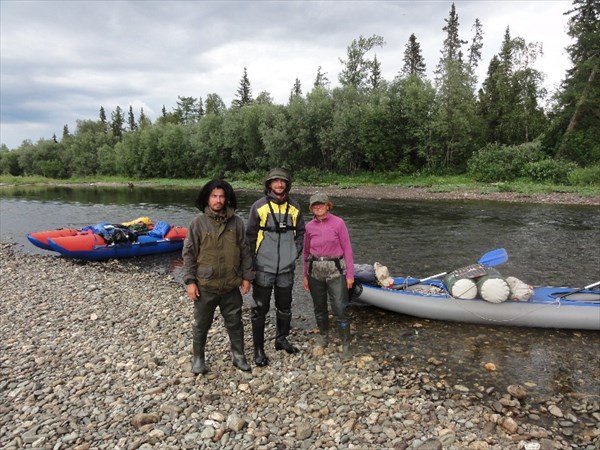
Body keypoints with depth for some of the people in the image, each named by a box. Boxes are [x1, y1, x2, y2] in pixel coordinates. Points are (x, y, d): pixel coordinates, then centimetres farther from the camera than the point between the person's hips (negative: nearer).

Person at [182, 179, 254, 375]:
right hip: (205, 285, -1)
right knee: (201, 324, 14)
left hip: (231, 285, 2)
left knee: (235, 322, 15)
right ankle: (198, 357, 33)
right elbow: (189, 253, -4)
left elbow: (245, 251, 3)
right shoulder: (198, 222, -6)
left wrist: (246, 277, 2)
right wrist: (190, 281, -8)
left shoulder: (236, 222, -2)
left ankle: (238, 355, 33)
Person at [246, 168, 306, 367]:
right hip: (264, 268, -4)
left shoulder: (294, 207, 4)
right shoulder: (259, 206, -7)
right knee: (260, 309, 4)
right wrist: (254, 257, -4)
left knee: (285, 307, 18)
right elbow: (250, 235, -2)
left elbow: (300, 232, 13)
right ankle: (258, 349, 17)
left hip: (286, 268, 4)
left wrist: (295, 252, 4)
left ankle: (281, 339, 37)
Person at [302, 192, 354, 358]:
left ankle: (346, 344, 13)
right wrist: (304, 275, 13)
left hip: (335, 270, -3)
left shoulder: (338, 223, -7)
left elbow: (347, 249, -5)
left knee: (340, 309, -4)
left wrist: (350, 274, -6)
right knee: (319, 308, 16)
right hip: (315, 271, 4)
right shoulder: (309, 227, 3)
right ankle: (323, 336, 38)